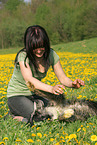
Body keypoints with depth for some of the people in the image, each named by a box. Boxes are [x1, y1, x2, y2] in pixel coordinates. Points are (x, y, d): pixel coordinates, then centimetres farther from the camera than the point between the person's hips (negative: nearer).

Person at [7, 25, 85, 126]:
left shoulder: (51, 55, -9)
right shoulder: (23, 56, -25)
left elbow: (62, 78, -8)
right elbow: (29, 79, -40)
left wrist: (72, 83, -33)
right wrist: (51, 89, -56)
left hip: (34, 95, 6)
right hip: (17, 96, -6)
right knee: (40, 118, -28)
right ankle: (17, 117, 2)